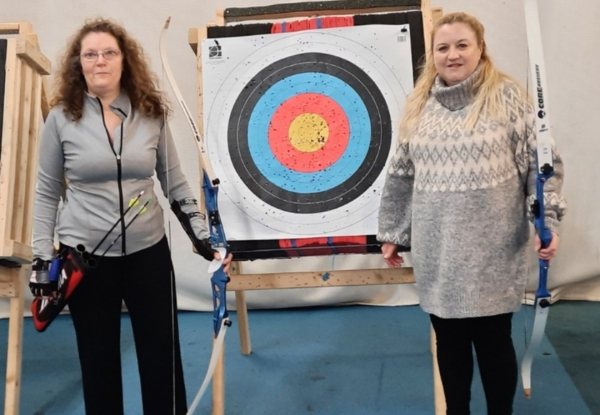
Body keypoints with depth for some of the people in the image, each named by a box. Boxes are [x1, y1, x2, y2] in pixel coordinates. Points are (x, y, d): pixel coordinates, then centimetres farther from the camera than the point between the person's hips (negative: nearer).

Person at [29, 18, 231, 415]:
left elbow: (175, 182, 4)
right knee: (99, 358, 14)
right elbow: (46, 193, 1)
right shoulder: (62, 118, -5)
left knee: (162, 354, 11)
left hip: (148, 252, 1)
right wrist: (43, 258, -1)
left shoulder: (152, 115, -1)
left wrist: (203, 236, 0)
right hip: (86, 256, -1)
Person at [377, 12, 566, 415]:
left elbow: (541, 164, -3)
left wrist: (547, 221, -14)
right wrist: (391, 232, 11)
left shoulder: (508, 97, -3)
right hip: (437, 252, 3)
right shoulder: (419, 105, 7)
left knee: (493, 340, 11)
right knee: (449, 340, 16)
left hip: (492, 252, -3)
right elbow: (401, 176, 10)